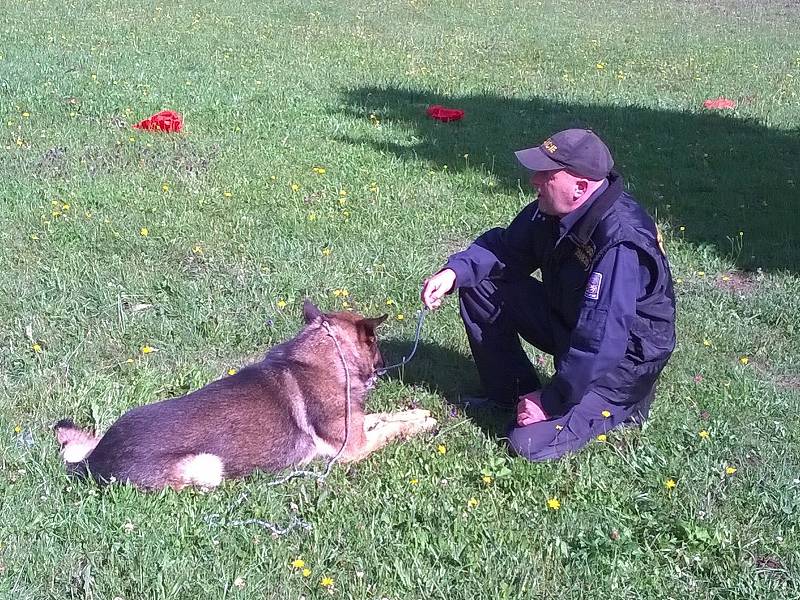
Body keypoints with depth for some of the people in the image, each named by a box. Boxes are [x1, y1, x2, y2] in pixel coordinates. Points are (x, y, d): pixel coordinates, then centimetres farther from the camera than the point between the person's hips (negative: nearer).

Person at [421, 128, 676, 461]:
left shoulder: (620, 243, -34)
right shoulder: (553, 209, -8)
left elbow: (600, 341, -34)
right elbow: (505, 245, 6)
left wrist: (551, 401, -25)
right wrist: (454, 271, -14)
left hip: (624, 356, -8)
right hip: (568, 324, 8)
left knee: (532, 442, -19)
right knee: (479, 289, -2)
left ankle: (621, 403, 4)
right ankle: (509, 395, 10)